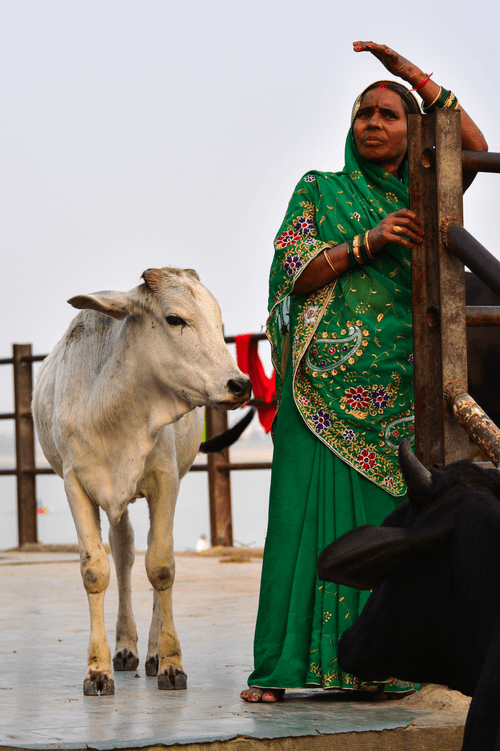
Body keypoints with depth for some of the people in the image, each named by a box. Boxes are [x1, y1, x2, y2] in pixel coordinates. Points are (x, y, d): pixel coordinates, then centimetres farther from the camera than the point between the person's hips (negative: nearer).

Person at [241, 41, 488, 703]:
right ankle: (282, 666, -10)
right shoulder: (319, 190, 13)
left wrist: (410, 72, 0)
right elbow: (295, 273, 0)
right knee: (309, 507, -9)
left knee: (384, 516, -4)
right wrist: (369, 241, -13)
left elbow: (476, 148, 1)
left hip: (397, 389, 2)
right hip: (324, 379, -2)